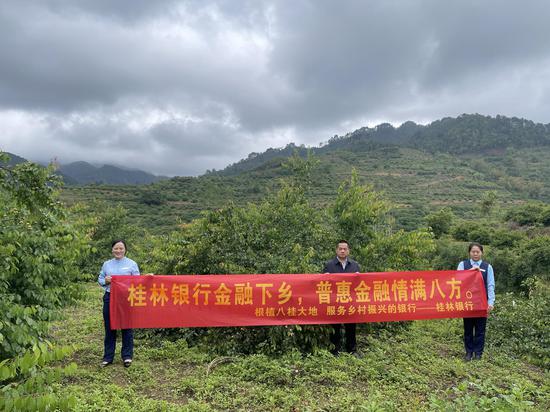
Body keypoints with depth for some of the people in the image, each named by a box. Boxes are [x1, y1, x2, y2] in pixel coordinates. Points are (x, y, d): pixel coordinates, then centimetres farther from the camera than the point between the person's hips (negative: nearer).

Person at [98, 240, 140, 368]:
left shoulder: (132, 264, 2)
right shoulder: (107, 264, 11)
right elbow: (100, 279, 13)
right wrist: (105, 281, -8)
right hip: (110, 298, 3)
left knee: (127, 327, 4)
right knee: (109, 328, 8)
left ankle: (127, 356, 16)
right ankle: (108, 357, 20)